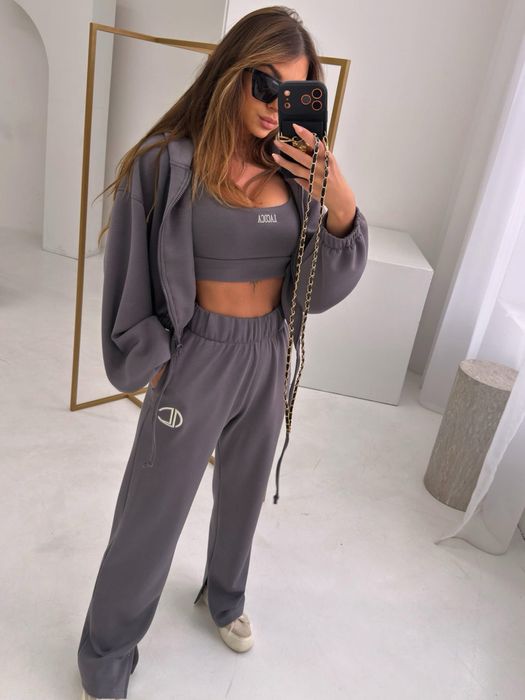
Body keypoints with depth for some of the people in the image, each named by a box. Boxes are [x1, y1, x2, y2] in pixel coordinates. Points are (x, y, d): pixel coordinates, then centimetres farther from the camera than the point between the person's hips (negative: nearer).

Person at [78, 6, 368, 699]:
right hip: (199, 357, -5)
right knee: (152, 518, 9)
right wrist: (153, 365, -6)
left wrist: (341, 205, -18)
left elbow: (325, 284, -3)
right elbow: (134, 281, -8)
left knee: (244, 492, 25)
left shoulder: (292, 167, -1)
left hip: (270, 355, 5)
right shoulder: (170, 164, -14)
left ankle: (225, 597, 56)